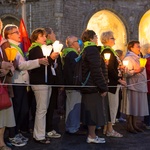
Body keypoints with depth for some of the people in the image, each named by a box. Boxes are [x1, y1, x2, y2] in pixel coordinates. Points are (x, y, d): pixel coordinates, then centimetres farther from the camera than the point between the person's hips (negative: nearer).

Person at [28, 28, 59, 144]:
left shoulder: (44, 49, 21)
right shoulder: (35, 49, -8)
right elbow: (38, 64, -21)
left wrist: (53, 58, 7)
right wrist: (51, 58, -28)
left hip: (46, 82, 9)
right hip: (40, 83, -9)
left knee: (43, 109, 10)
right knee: (41, 110, -9)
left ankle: (38, 133, 16)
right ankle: (40, 136, -4)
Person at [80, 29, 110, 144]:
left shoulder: (86, 50, 16)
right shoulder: (92, 50, -14)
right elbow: (97, 71, -21)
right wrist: (103, 87, -19)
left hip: (88, 85, 10)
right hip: (94, 86, -10)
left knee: (91, 111, 13)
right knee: (95, 110, -3)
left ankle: (91, 135, 20)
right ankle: (92, 136, 3)